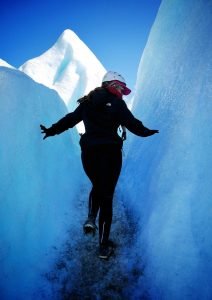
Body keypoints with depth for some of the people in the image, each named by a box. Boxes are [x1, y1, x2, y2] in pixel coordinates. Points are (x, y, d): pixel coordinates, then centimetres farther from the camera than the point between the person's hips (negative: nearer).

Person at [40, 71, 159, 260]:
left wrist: (51, 130, 25)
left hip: (89, 153, 4)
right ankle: (104, 246, 10)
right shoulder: (116, 103, -3)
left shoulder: (88, 102, 11)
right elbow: (132, 123, -8)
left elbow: (70, 119, 14)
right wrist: (147, 132, 9)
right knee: (107, 196, 5)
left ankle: (91, 219, 4)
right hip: (110, 153, -4)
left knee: (97, 188, 29)